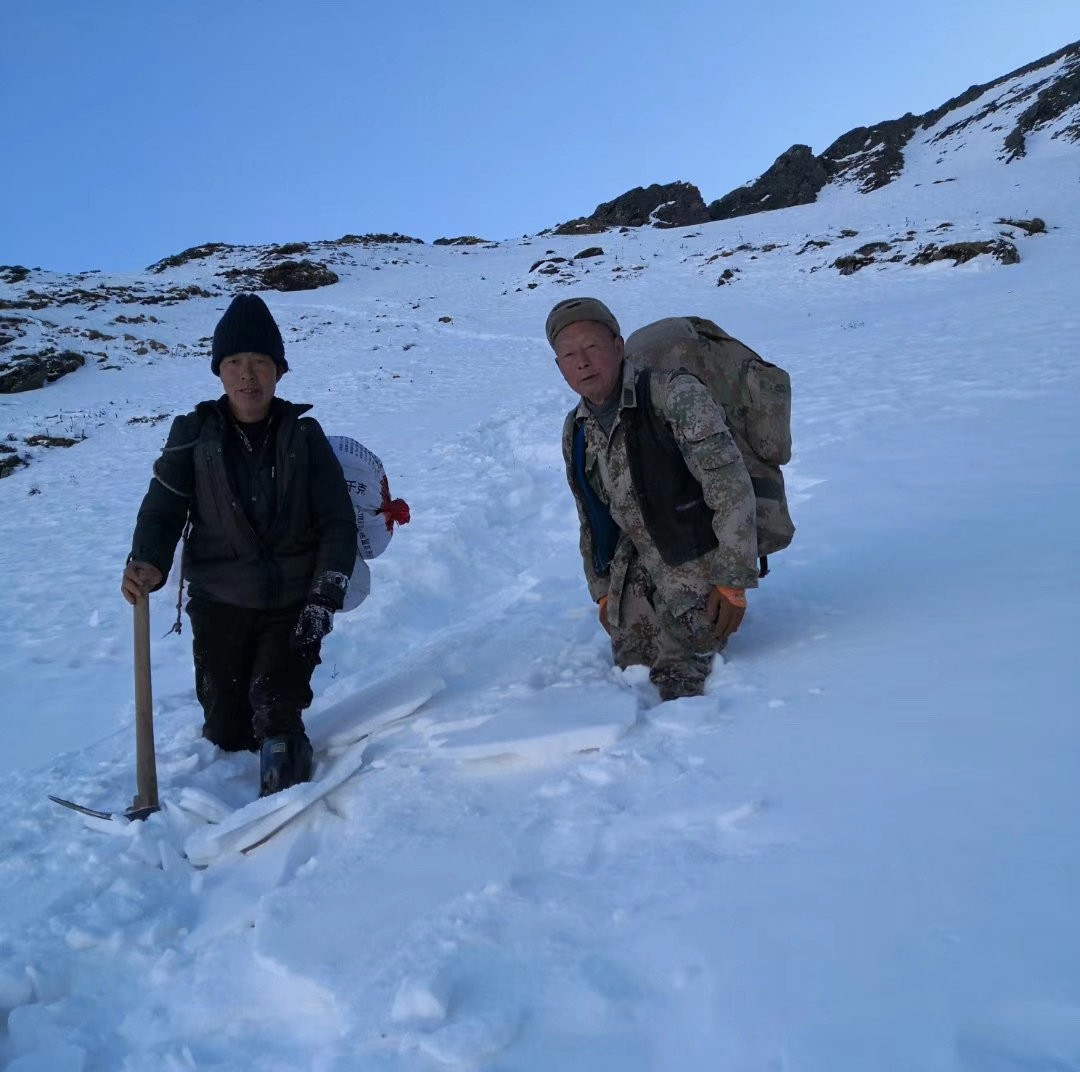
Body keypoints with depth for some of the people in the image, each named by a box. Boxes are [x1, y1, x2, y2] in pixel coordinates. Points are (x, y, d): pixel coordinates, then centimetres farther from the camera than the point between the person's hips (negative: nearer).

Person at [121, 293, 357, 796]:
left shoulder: (303, 435, -2)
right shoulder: (194, 434, -1)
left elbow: (338, 521, -2)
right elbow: (162, 508, -3)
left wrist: (324, 598, -10)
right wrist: (147, 562, -24)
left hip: (293, 603, -1)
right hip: (220, 603, 1)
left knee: (275, 716, -17)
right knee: (228, 733, 9)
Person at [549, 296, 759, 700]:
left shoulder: (674, 394, -20)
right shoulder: (577, 430, 3)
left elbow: (732, 488, -21)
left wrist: (733, 583, -20)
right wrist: (603, 592, 15)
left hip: (700, 563, -6)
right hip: (640, 565, 7)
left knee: (676, 672, -10)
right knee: (629, 662, 10)